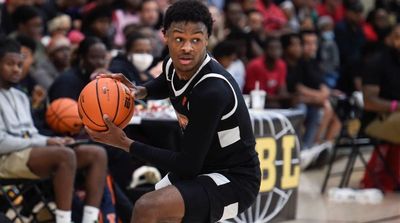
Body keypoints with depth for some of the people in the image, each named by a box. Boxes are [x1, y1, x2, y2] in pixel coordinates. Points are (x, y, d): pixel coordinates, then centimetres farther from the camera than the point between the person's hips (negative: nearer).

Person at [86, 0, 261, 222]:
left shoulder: (212, 91, -30)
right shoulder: (173, 64, -5)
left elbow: (187, 165, -25)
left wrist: (125, 143, -20)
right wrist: (139, 91, 1)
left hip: (235, 179, -9)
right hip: (203, 167, 9)